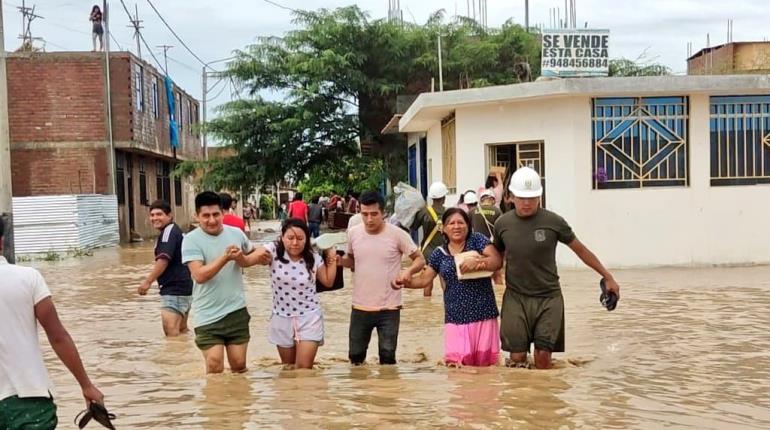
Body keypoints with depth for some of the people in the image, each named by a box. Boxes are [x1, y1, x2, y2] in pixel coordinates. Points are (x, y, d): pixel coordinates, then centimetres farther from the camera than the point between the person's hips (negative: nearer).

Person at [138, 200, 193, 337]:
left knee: (171, 332, -16)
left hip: (174, 289, -11)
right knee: (181, 330, 20)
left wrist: (148, 281, -22)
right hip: (183, 288, 11)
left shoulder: (168, 231, -13)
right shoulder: (175, 231, 18)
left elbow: (163, 259, -23)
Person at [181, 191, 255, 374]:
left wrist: (241, 258, -2)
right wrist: (225, 257, -27)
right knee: (215, 368, -7)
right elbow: (199, 275, -20)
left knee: (239, 366, 11)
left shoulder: (236, 233, 2)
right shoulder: (191, 240, -10)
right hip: (208, 316, -3)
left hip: (237, 311, 4)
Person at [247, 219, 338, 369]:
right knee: (287, 368, 17)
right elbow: (247, 259, -28)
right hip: (282, 318, 1)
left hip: (309, 317, -1)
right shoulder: (274, 251, -13)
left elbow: (328, 282, 5)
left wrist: (332, 258, -3)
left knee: (304, 368, -6)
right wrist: (258, 256, -49)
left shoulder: (313, 258, -6)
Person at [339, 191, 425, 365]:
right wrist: (339, 260, -6)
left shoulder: (397, 234, -12)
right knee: (355, 355, 15)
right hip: (360, 307, 3)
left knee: (387, 357, 5)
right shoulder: (353, 233, -1)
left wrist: (408, 271, -25)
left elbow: (420, 259, -4)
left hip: (389, 308, -3)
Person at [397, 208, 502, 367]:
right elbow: (424, 279, 10)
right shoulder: (439, 253, 9)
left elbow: (497, 260, -7)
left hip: (483, 313, -2)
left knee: (485, 362, 3)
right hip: (456, 316, 2)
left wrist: (477, 261, -24)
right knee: (455, 363, -9)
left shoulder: (477, 240, 2)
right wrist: (405, 282, -7)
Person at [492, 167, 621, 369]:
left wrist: (608, 277, 9)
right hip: (516, 298, 1)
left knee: (543, 357, -3)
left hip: (548, 298, -1)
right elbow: (497, 255, 17)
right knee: (517, 357, -3)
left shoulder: (553, 222, -7)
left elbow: (580, 250, 5)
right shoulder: (503, 223, -2)